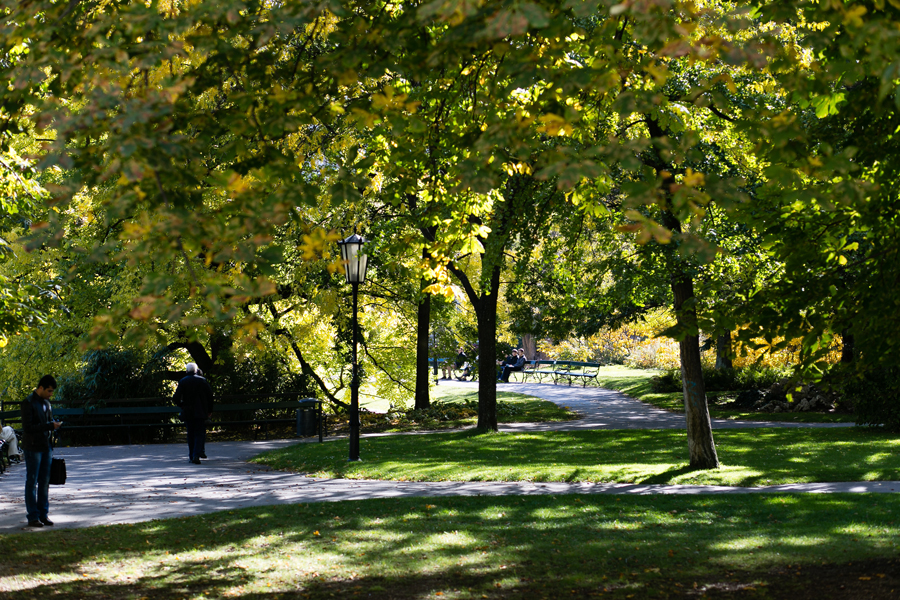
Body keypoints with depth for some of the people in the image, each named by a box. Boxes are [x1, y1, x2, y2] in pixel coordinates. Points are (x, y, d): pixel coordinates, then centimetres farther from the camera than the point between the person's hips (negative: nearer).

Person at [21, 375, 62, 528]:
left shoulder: (46, 403, 14)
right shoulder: (28, 403, -10)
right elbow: (27, 427, -17)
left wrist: (55, 425, 3)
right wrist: (50, 426, -21)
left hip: (46, 447, 7)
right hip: (33, 448, -7)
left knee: (45, 482, 8)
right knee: (32, 482, -2)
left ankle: (43, 514, 14)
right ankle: (32, 516, 1)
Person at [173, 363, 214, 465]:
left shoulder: (182, 381, -1)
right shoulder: (202, 380, -1)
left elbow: (176, 398, -7)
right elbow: (210, 396, -1)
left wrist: (182, 406, 11)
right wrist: (209, 410, 9)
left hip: (188, 412, 1)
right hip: (201, 412, -1)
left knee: (190, 434, 12)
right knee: (199, 433, 0)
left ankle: (191, 456, 13)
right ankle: (196, 455, -17)